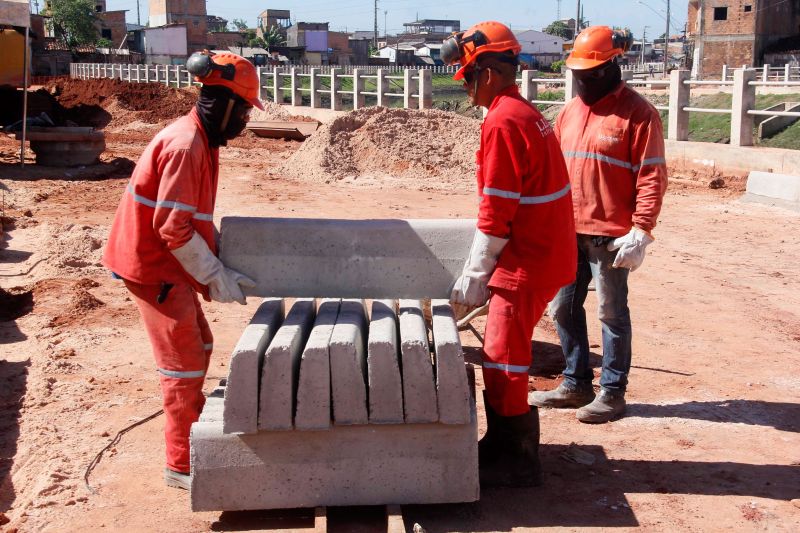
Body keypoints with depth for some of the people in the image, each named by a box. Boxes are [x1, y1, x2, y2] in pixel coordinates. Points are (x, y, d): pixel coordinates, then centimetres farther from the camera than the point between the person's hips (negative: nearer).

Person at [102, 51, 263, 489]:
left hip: (171, 267, 10)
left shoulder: (201, 141, 9)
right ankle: (182, 464, 10)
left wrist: (217, 266, 11)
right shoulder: (185, 145, -23)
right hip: (154, 268, -10)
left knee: (198, 347, 21)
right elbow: (173, 227, -26)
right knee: (184, 364, -2)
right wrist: (216, 276, -19)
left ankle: (197, 430, 39)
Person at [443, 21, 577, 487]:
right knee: (504, 354, 17)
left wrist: (472, 277, -10)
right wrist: (482, 273, 19)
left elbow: (496, 212, -20)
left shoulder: (503, 122, -18)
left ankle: (516, 464, 10)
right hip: (545, 253, 10)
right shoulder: (526, 112, 13)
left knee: (504, 361, -1)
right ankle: (504, 446, 29)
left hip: (528, 264, -10)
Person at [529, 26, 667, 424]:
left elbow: (652, 177, -12)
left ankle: (612, 392, 16)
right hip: (568, 230, 7)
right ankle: (576, 384, 26)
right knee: (564, 308, 12)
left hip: (609, 235, -7)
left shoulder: (636, 113, -9)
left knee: (611, 313, 3)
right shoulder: (570, 111, 12)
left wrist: (641, 231, -17)